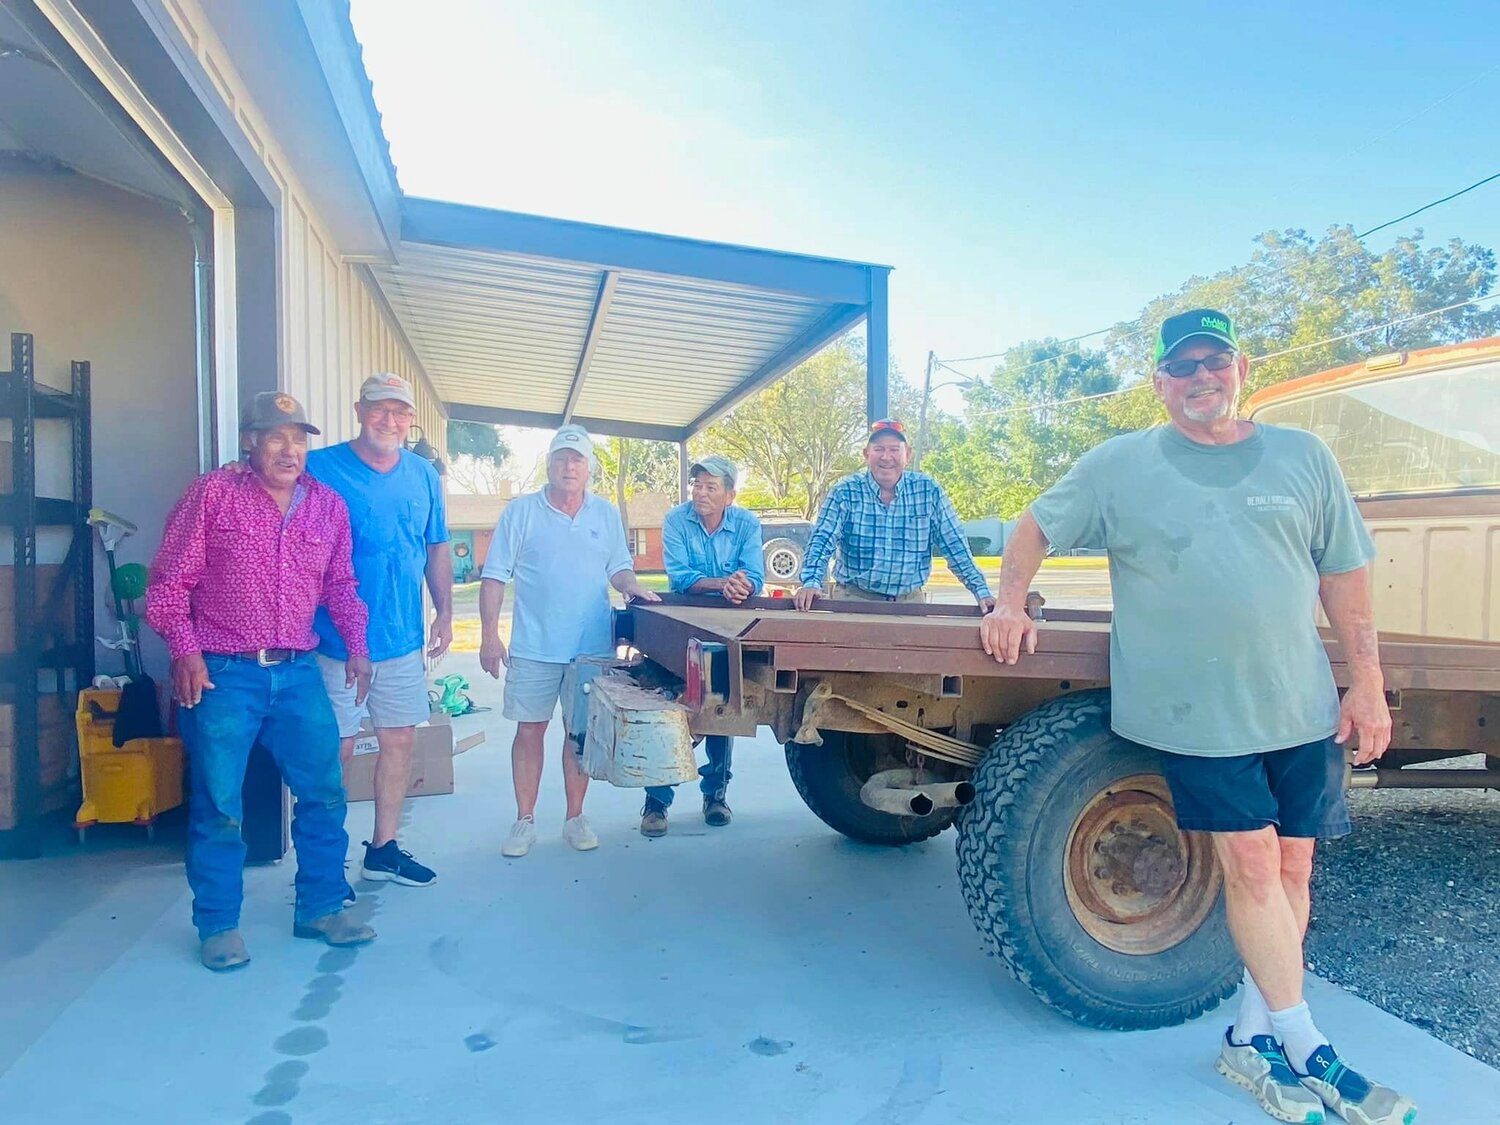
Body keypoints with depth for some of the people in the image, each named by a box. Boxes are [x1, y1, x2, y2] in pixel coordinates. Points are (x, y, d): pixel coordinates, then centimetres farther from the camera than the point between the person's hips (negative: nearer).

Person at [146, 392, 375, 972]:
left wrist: (356, 646, 6)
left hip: (298, 673, 4)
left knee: (324, 794, 7)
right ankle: (218, 926, 22)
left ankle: (320, 909, 24)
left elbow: (341, 585, 16)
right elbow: (170, 580, -3)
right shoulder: (213, 494, -3)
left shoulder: (329, 505, 8)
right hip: (222, 674, -4)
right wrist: (185, 651, -12)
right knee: (218, 806, 4)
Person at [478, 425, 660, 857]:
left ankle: (575, 818, 22)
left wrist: (633, 587, -9)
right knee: (529, 730, 4)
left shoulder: (607, 514, 8)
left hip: (592, 645, 2)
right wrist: (489, 634, -7)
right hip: (534, 645, -2)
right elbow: (494, 577, -1)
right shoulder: (520, 512, 0)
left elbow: (618, 568, 14)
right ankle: (525, 821, 17)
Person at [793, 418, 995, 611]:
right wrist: (811, 582, -24)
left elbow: (954, 544, 6)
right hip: (854, 598, -2)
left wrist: (981, 591, 1)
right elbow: (822, 540, -7)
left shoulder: (929, 490, 3)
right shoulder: (845, 492, -1)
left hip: (910, 600, 2)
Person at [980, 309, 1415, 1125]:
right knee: (1251, 862, -3)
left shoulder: (1302, 458, 9)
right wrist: (1009, 605, 0)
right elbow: (1035, 527, 11)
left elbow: (1344, 574, 9)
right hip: (1195, 710, -3)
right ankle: (1307, 1050, 14)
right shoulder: (1118, 465, 2)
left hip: (1303, 707, 4)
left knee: (1292, 865, 8)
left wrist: (1367, 680, 4)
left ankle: (1253, 1038, 24)